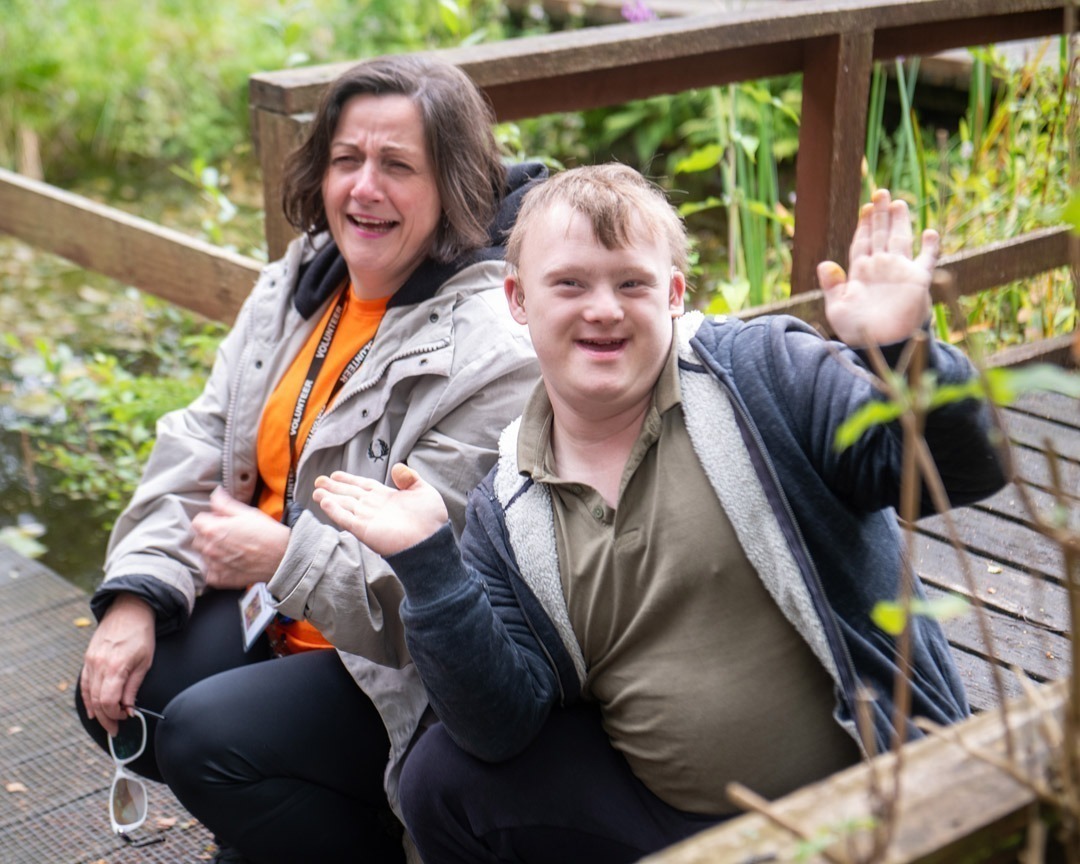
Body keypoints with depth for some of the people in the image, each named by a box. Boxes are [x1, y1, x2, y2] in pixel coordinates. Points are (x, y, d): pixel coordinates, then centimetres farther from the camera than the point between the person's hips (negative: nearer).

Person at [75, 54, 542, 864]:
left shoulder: (494, 354, -23)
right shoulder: (299, 283, 4)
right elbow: (199, 447, 4)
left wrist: (287, 557, -26)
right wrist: (136, 595, -7)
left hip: (400, 671, -8)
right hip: (273, 613, 8)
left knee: (207, 734, -23)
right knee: (117, 691, -5)